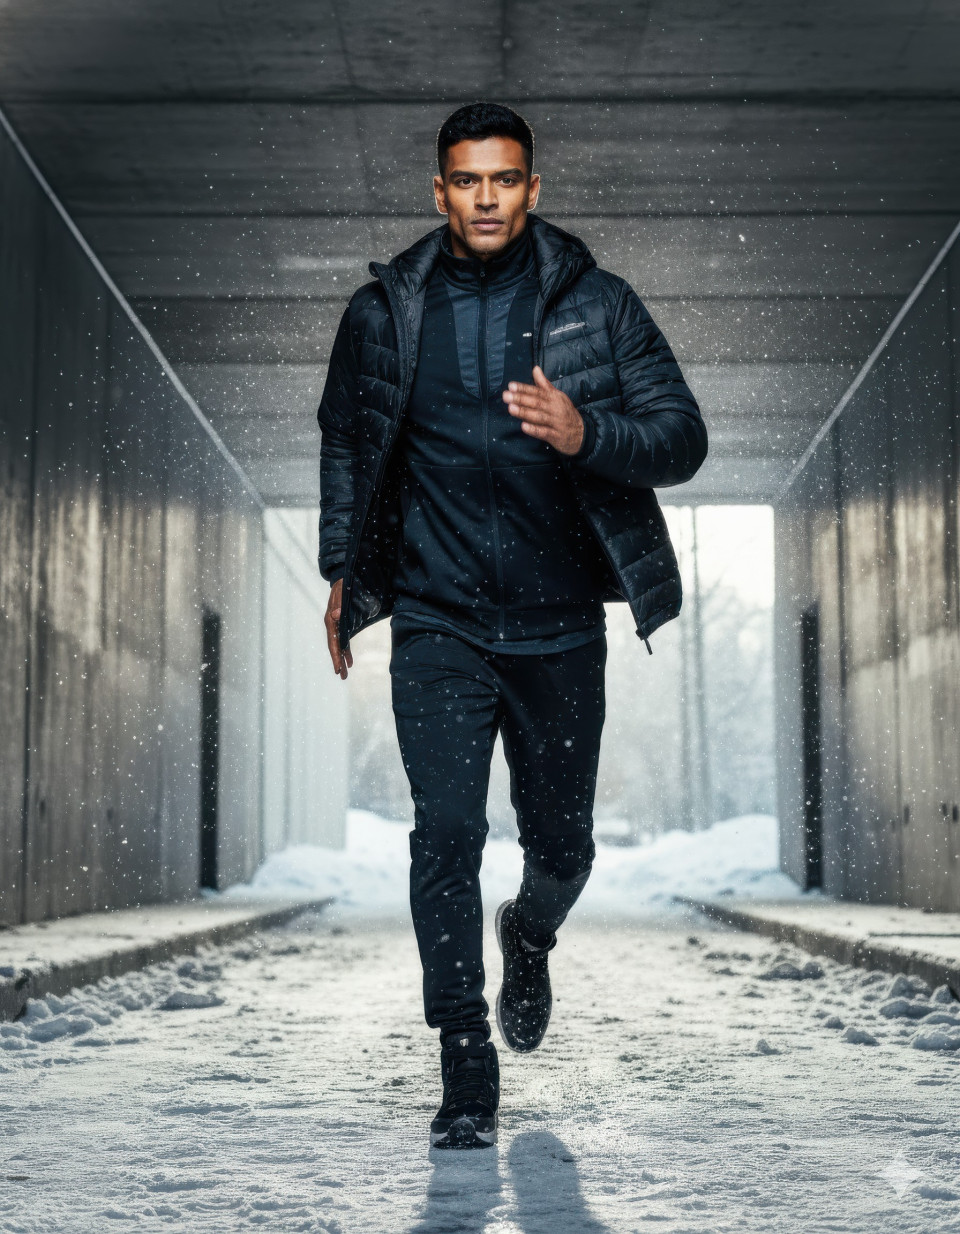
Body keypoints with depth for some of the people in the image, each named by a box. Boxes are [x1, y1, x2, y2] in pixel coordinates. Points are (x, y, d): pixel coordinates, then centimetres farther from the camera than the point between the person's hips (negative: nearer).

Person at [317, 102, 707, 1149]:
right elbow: (345, 438, 17)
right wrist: (342, 570, 14)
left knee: (560, 843, 11)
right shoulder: (386, 310, 3)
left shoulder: (597, 304, -1)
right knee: (445, 837, -9)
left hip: (559, 627, 0)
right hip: (437, 624, 0)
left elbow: (683, 437, -3)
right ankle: (466, 1072, 3)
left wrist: (585, 434, -22)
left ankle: (529, 938, 47)